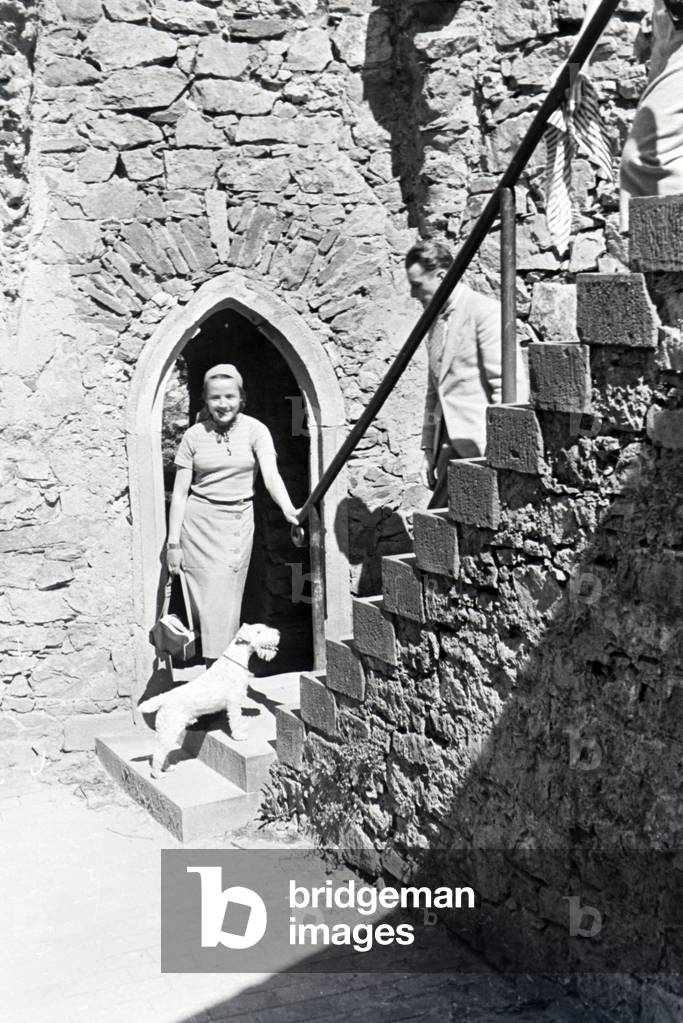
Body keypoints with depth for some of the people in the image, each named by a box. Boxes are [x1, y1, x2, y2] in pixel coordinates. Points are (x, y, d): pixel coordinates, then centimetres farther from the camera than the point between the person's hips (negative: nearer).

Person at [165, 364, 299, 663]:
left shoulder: (255, 431, -3)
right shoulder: (194, 436, 0)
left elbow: (271, 475, -16)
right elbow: (180, 492, 2)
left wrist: (288, 509, -35)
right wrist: (173, 542, -2)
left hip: (238, 523, 0)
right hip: (199, 523, 0)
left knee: (227, 604, 2)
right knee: (207, 602, -1)